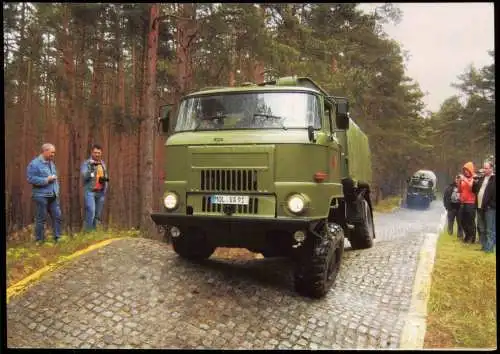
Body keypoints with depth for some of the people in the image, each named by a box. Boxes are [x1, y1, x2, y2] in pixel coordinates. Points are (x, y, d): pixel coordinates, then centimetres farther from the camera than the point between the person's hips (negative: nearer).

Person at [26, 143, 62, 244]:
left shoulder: (51, 163, 16)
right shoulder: (35, 163, -9)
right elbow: (30, 178, -17)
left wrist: (57, 189, 14)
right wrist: (46, 180, -18)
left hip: (53, 196, 7)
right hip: (41, 196, -7)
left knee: (58, 216, 4)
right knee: (41, 219, 1)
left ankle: (57, 238, 14)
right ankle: (40, 240, 12)